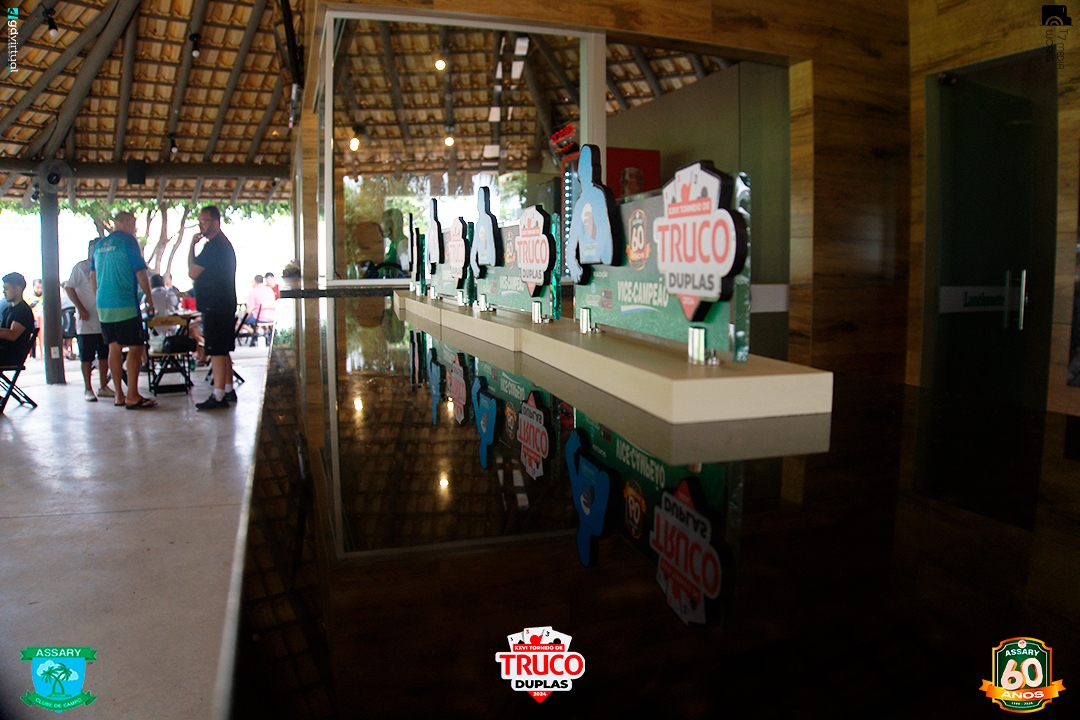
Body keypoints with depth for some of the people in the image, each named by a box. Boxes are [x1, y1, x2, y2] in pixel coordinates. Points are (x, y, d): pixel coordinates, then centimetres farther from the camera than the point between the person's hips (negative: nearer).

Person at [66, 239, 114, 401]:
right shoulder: (81, 267, -2)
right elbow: (69, 288, -6)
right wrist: (81, 309, -13)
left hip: (104, 321, 5)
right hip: (87, 323, -5)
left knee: (104, 355, 9)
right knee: (87, 357, 0)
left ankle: (103, 386, 18)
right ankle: (88, 389, 7)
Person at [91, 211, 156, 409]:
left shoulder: (99, 244, 15)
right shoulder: (127, 241, -7)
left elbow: (93, 275, 21)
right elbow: (141, 272, -10)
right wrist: (149, 298, -2)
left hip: (103, 305, 8)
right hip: (126, 304, -8)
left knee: (114, 347, 10)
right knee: (135, 348, -5)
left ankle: (119, 395, 14)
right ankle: (132, 396, -8)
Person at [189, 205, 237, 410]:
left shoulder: (213, 246, -16)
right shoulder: (225, 244, 18)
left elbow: (193, 273, -14)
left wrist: (192, 245, -8)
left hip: (214, 307, -11)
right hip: (225, 306, 11)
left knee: (216, 352, -9)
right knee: (223, 351, 15)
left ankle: (218, 396, -8)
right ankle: (228, 390, 21)